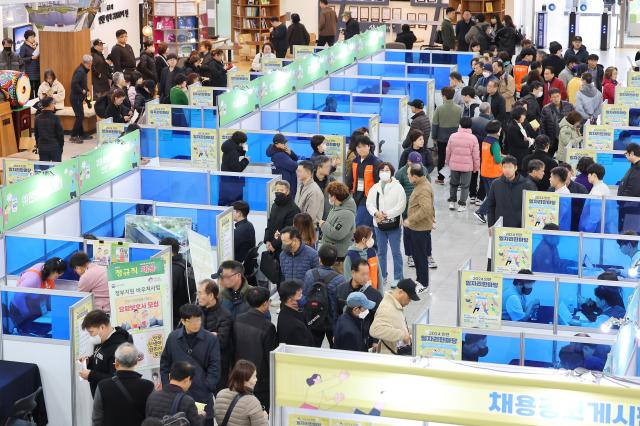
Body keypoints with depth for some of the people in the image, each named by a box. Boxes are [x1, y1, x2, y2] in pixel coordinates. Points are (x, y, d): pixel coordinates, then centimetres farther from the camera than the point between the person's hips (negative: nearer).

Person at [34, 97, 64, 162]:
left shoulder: (38, 118, -1)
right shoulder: (55, 118, -15)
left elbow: (36, 133, 8)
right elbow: (60, 133, -9)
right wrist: (61, 145, 5)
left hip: (42, 147, 4)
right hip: (54, 147, -4)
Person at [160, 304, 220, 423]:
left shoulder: (211, 339, -3)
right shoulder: (173, 337, 4)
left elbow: (214, 368, -3)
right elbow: (165, 364, 11)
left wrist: (207, 388, -11)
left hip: (203, 395, -2)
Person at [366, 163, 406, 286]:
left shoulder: (397, 187, -7)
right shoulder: (375, 188, 7)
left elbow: (401, 206, -13)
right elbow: (369, 203, 4)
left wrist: (387, 214, -18)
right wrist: (376, 213, -15)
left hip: (393, 224, -4)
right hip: (379, 224, 5)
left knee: (396, 252, 2)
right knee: (381, 252, 13)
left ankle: (398, 278, 9)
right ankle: (382, 276, 24)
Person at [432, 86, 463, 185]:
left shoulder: (439, 108, -14)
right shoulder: (459, 109, -7)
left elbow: (435, 124, -9)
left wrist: (434, 137, 3)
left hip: (441, 137, -1)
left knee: (441, 158, 10)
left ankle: (440, 178, 16)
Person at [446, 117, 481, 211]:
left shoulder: (453, 136, -4)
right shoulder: (473, 138, -12)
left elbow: (448, 151, 4)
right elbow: (476, 154, -8)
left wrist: (447, 161, 20)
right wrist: (476, 166, 5)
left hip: (454, 165, 3)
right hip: (467, 166, -3)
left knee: (453, 183, 20)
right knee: (465, 185, 8)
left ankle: (452, 202, 24)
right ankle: (462, 204, 9)